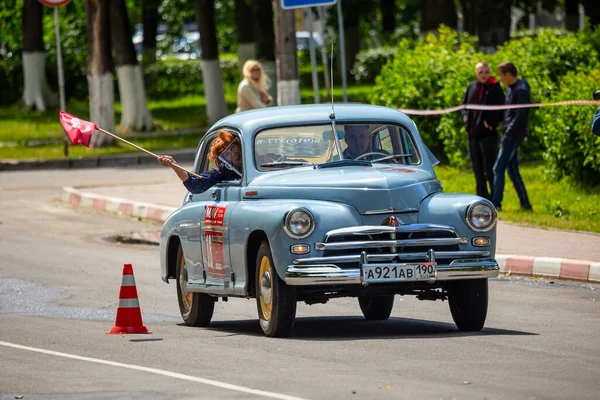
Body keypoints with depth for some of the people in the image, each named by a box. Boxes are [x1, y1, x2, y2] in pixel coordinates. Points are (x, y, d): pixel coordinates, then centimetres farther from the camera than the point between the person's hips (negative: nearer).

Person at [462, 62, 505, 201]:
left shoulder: (494, 88, -6)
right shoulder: (471, 87, 11)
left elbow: (501, 109, -8)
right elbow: (465, 105, 22)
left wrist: (492, 122, -16)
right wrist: (465, 117, 4)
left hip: (488, 133, -7)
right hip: (473, 132, 7)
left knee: (490, 168, -5)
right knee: (477, 168, 12)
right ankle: (483, 198, 21)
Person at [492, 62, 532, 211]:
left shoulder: (521, 90, -16)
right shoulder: (510, 88, 14)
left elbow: (520, 116, -21)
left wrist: (508, 133, -18)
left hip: (513, 136, -10)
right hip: (510, 135, 10)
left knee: (499, 169, -9)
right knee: (512, 169, 12)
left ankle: (496, 202, -8)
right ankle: (525, 203, 15)